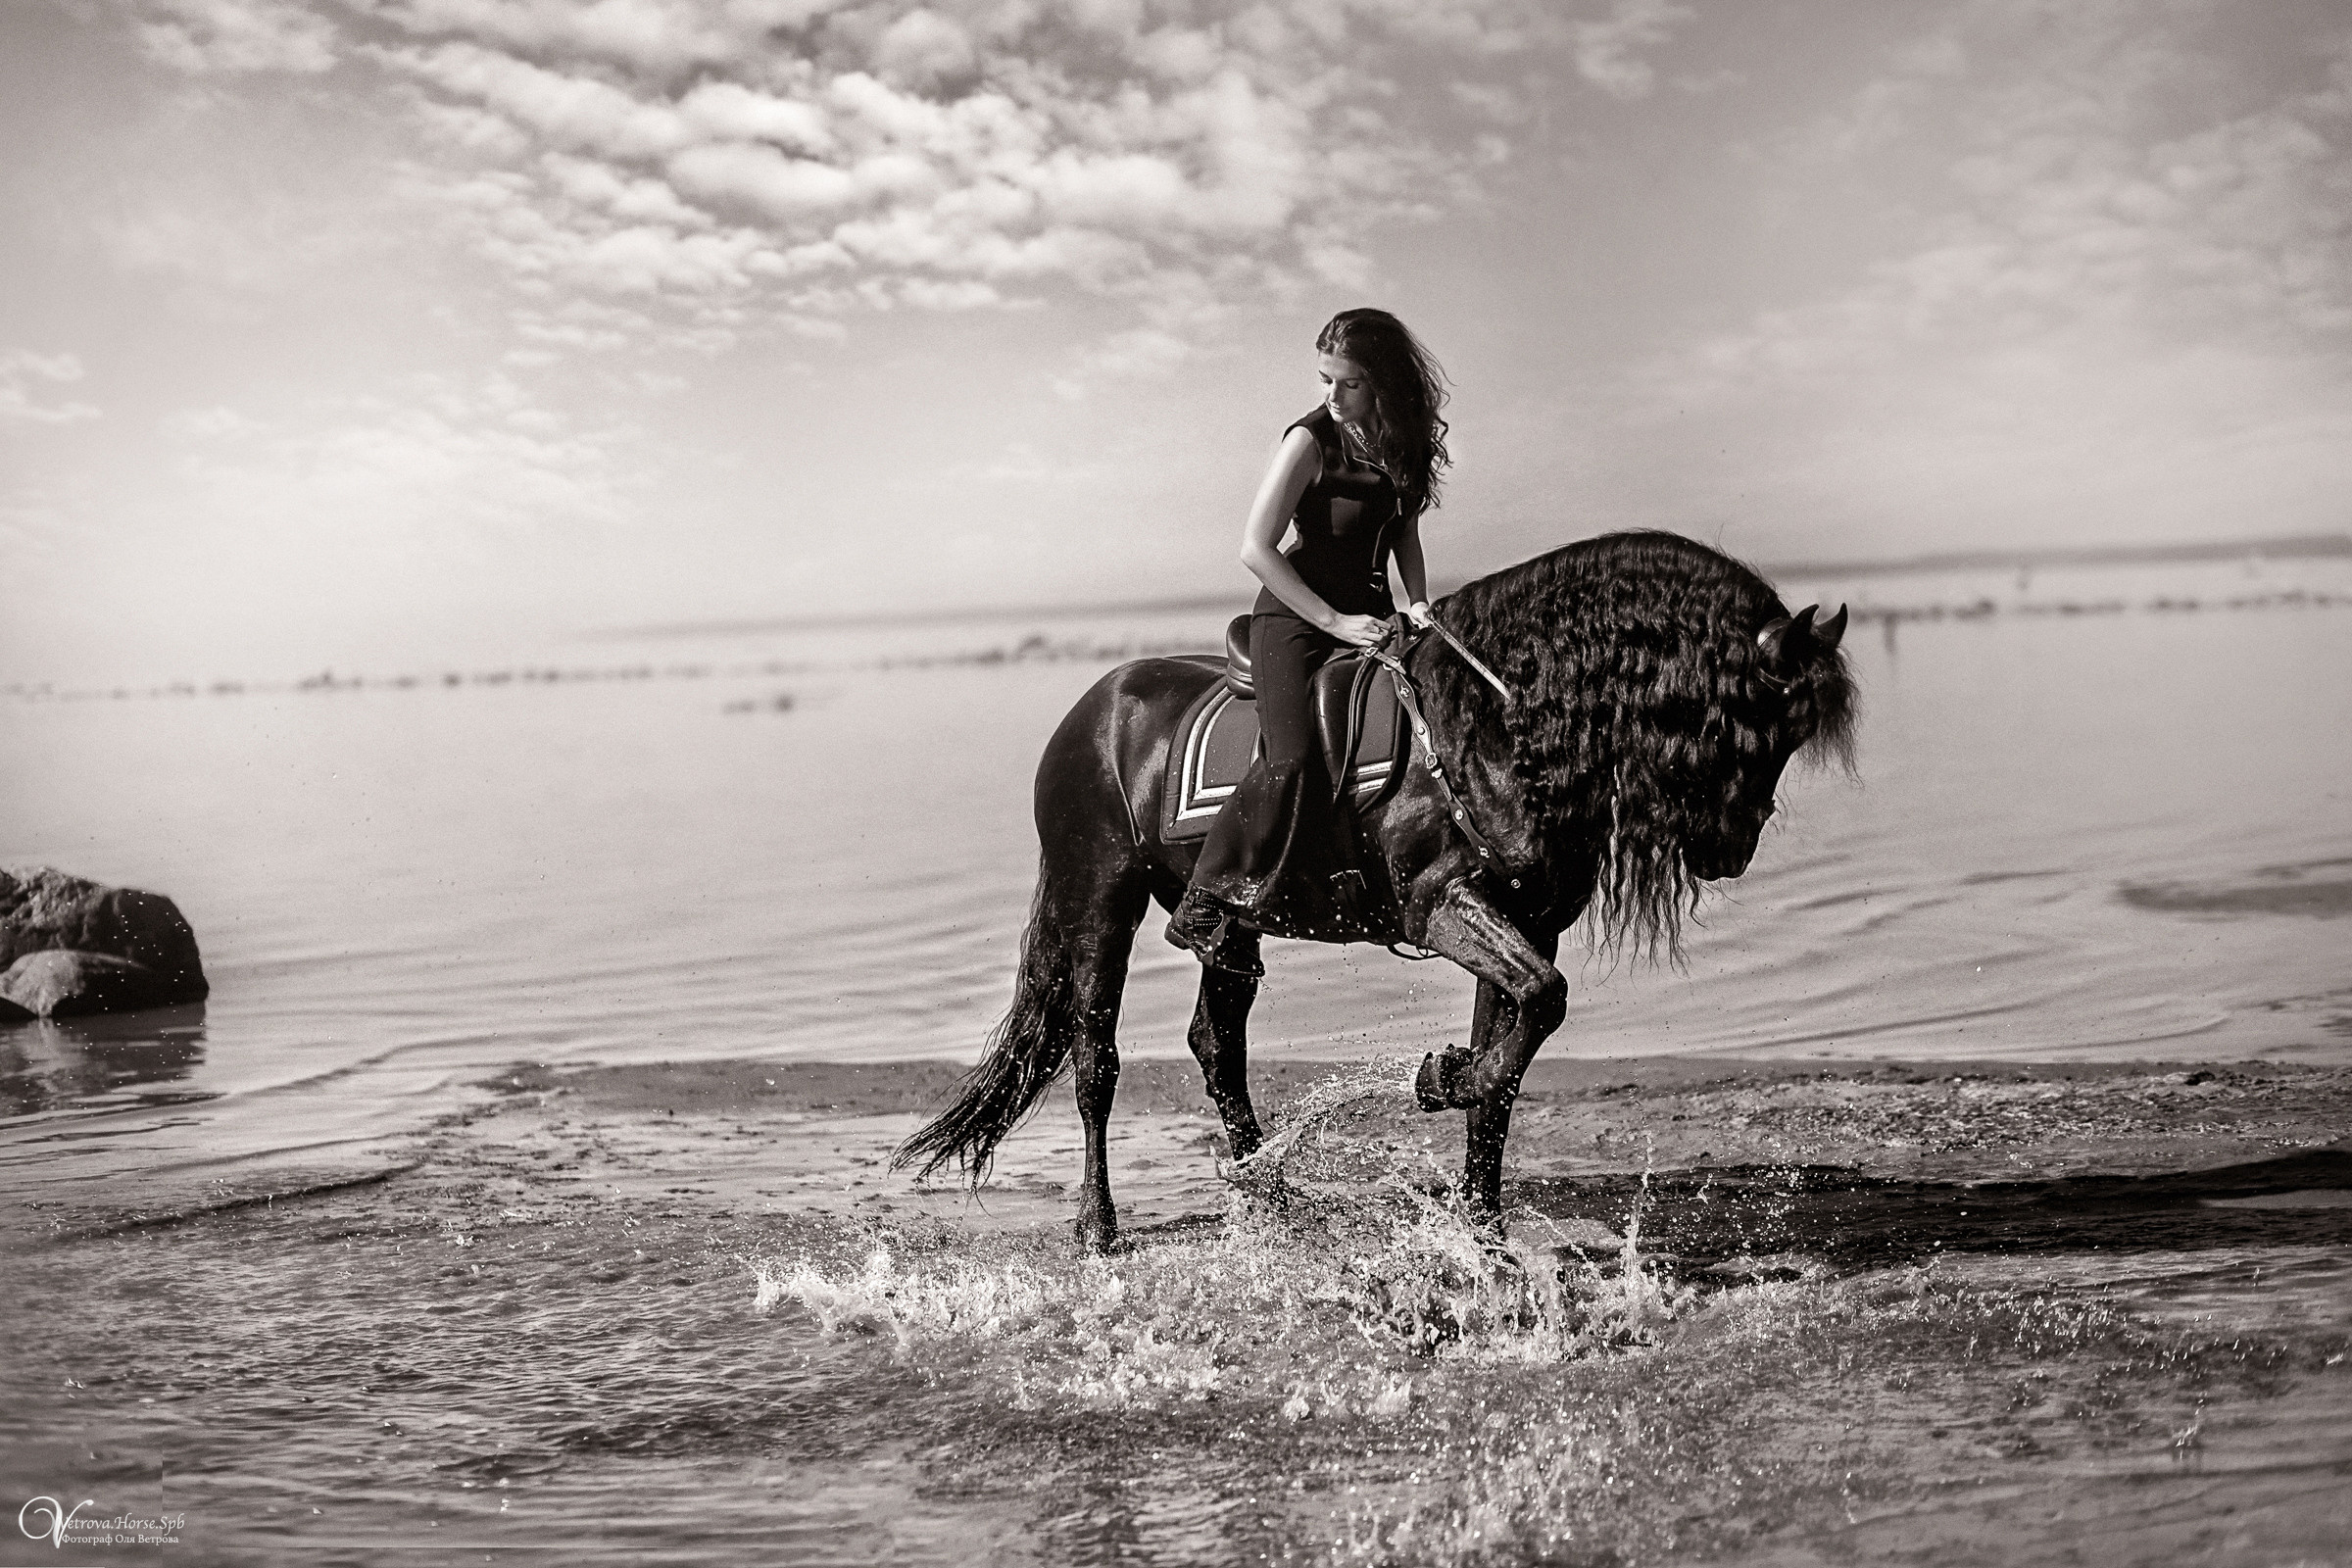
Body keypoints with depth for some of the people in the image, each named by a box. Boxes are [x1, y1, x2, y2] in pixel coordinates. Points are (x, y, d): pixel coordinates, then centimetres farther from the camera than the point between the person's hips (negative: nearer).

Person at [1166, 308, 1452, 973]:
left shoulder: (1405, 441, 8)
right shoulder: (1312, 440, -10)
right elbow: (1256, 548, -13)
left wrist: (1418, 603, 2)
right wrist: (1336, 622, -16)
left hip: (1373, 620, 7)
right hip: (1297, 620, -7)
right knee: (1295, 759, -26)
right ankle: (1204, 907, -18)